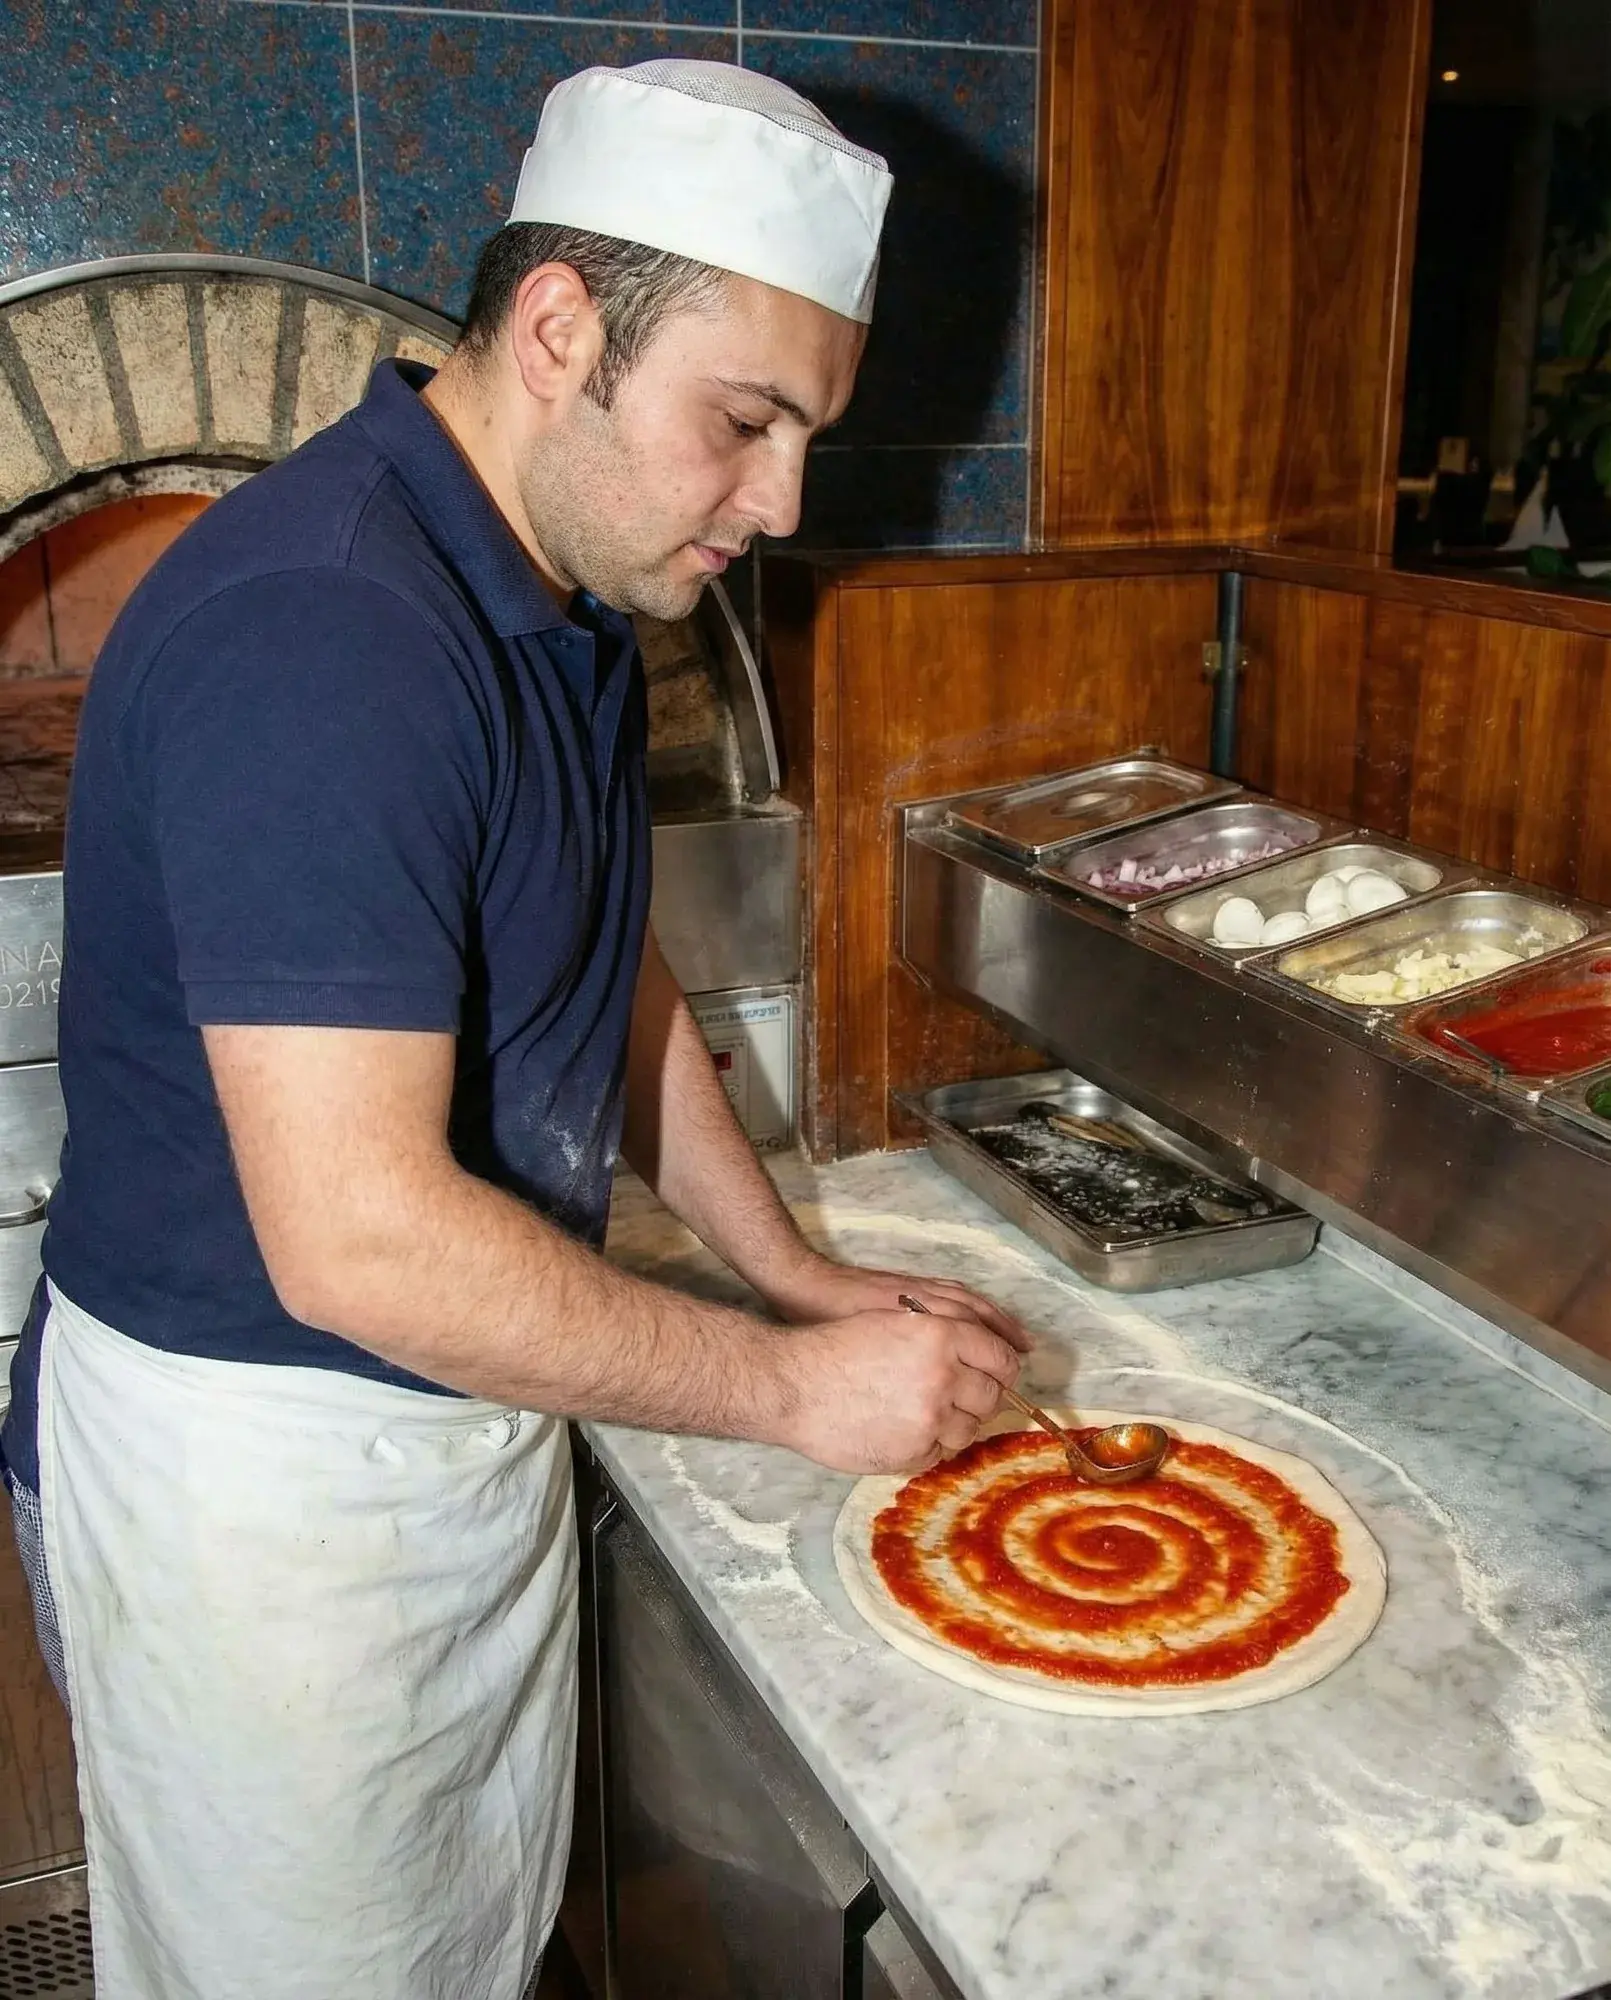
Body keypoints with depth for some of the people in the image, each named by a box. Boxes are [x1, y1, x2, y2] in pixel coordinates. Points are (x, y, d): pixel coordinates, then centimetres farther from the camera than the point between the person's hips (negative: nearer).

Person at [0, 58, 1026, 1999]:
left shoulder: (568, 600, 4)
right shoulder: (317, 629, -28)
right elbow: (357, 1238, -32)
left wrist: (799, 1276, 8)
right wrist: (788, 1385, -20)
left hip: (475, 1410, 8)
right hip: (252, 1459, -8)